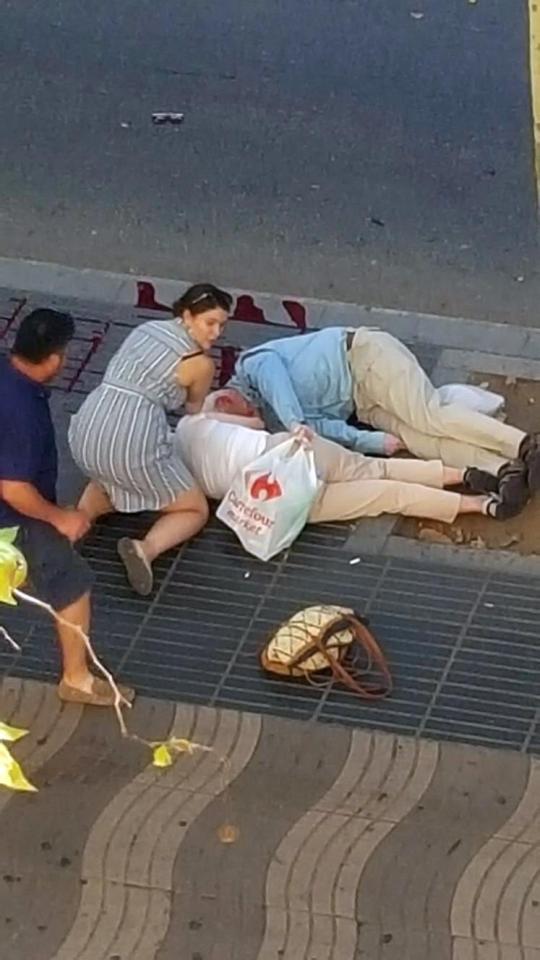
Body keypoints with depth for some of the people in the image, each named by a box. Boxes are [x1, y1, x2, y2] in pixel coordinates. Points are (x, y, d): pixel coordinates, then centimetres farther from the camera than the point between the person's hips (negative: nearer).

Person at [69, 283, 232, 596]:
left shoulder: (146, 329, 19)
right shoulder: (201, 363, 2)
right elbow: (196, 410, 22)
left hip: (85, 434, 6)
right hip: (133, 444, -6)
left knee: (108, 483, 41)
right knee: (196, 511, 15)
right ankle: (146, 548, -15)